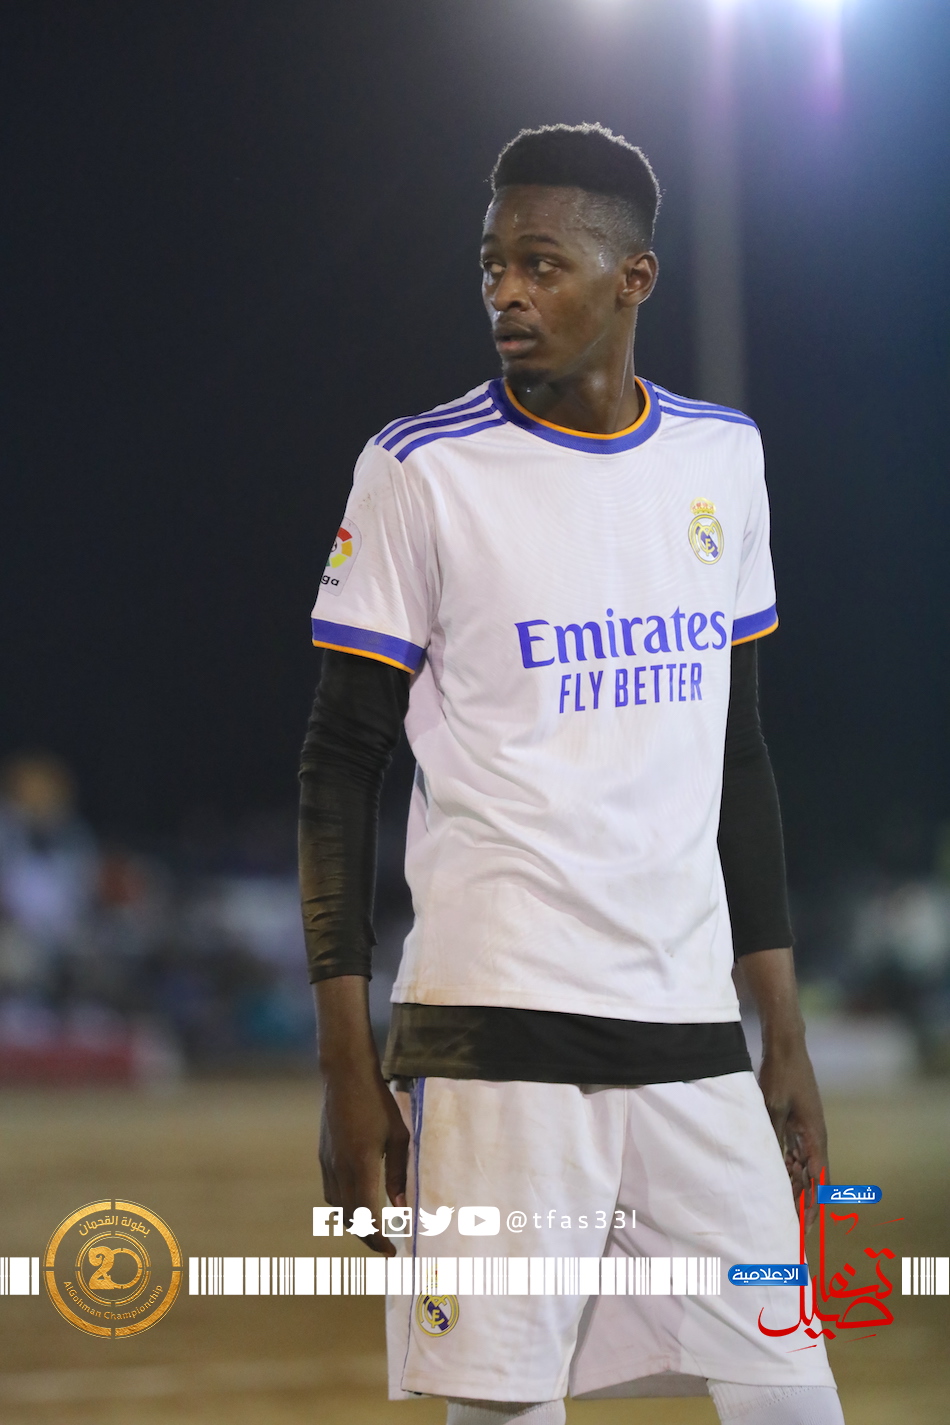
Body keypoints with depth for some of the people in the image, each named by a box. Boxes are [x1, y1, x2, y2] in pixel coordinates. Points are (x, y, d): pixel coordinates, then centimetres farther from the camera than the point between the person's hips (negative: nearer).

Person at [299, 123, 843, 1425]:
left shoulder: (721, 457, 10)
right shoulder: (423, 472, -3)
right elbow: (342, 766, -1)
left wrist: (784, 1035, 14)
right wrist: (347, 1068, -7)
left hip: (694, 1031, 4)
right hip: (493, 1031, -4)